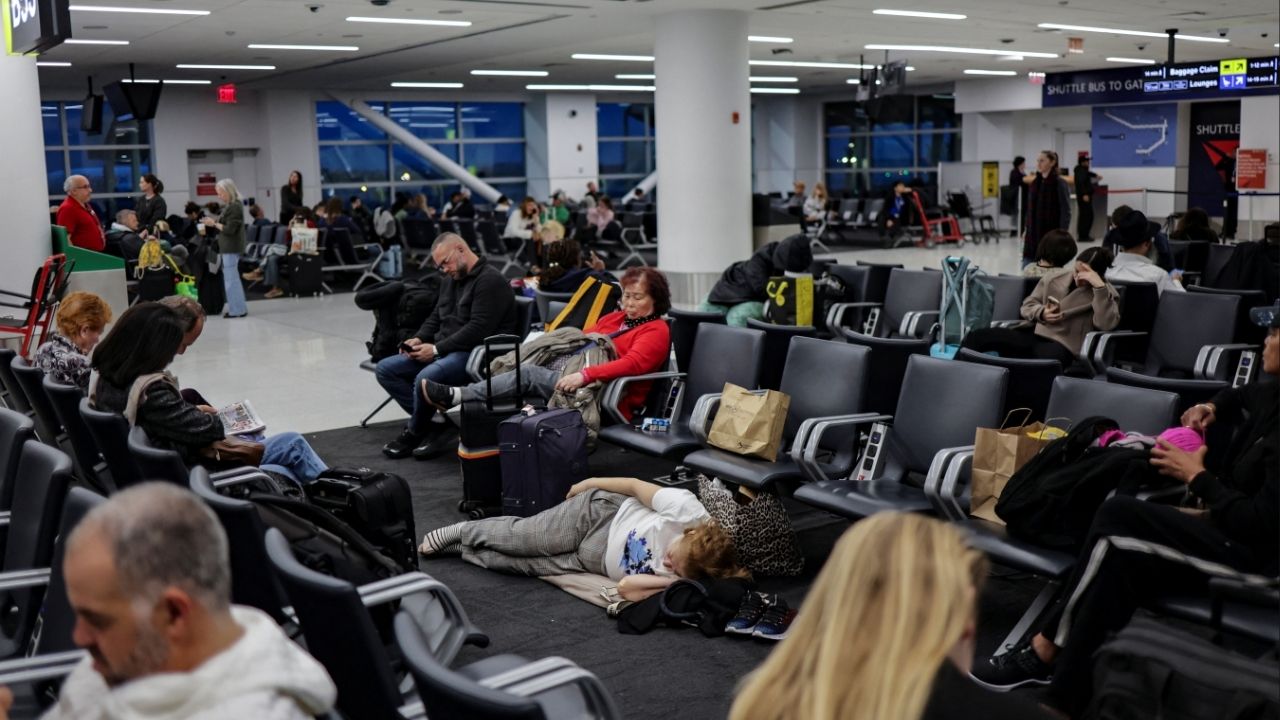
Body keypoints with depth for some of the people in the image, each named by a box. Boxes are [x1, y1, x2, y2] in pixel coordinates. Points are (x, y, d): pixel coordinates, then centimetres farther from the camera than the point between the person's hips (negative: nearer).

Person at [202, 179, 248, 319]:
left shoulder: (235, 207, -16)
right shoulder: (230, 206, 14)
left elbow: (229, 229, -20)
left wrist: (214, 224, -9)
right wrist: (213, 223, 6)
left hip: (231, 248, -10)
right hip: (228, 248, 10)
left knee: (231, 279, -6)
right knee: (232, 278, 14)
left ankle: (237, 309, -1)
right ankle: (238, 308, 21)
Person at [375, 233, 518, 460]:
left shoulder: (490, 280, -11)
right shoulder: (450, 280, 19)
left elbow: (478, 329, -20)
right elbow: (435, 318, 26)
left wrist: (436, 349, -19)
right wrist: (419, 339, 4)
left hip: (474, 354, -10)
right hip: (443, 351, 10)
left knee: (426, 378, -34)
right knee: (385, 369, -2)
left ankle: (414, 433, -6)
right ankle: (433, 424, -10)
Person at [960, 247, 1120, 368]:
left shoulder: (1105, 293, 3)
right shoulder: (1054, 278, 14)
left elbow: (1106, 324, -16)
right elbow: (1028, 305, 21)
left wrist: (1099, 286, -21)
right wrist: (1041, 313, -2)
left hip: (1062, 346, -5)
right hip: (1034, 335, 5)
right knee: (978, 336, -16)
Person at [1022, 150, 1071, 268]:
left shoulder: (1059, 183, -9)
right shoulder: (1034, 182, 9)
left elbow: (1066, 211, -11)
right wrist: (1026, 229, 14)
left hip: (1051, 233, -6)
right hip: (1033, 233, 6)